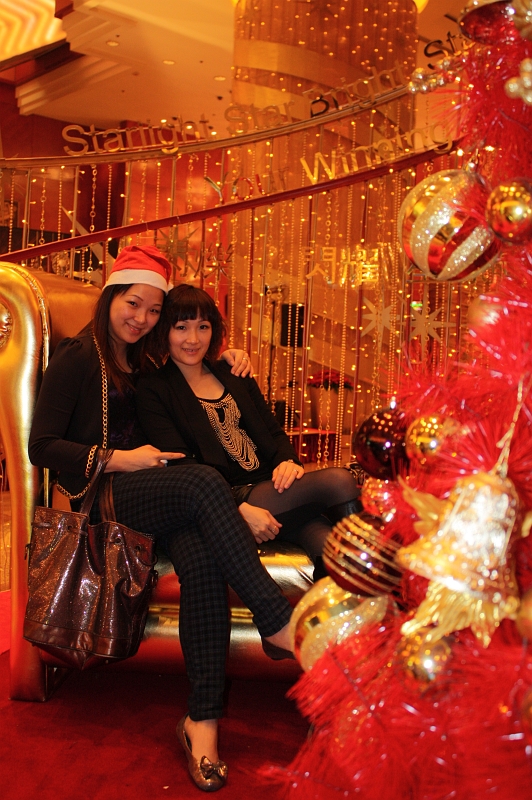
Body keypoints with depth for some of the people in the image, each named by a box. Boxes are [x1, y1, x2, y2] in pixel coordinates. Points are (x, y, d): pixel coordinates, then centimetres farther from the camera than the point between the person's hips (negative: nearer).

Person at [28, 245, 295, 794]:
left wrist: (222, 358, 16)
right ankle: (279, 623, -32)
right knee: (204, 482, -34)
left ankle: (202, 718, -29)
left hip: (156, 491, 5)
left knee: (200, 560, -30)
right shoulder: (77, 358, 3)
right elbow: (41, 446, -4)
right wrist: (119, 460, -13)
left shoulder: (146, 363, 21)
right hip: (99, 492, -5)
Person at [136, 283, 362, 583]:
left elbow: (273, 431, 18)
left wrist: (289, 461, -7)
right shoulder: (154, 391, 2)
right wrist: (240, 510, -20)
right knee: (340, 481, -23)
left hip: (272, 488, 5)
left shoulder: (235, 375, 20)